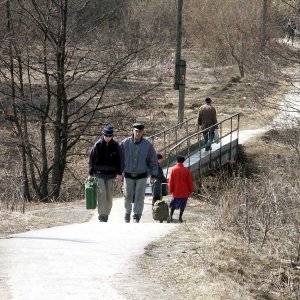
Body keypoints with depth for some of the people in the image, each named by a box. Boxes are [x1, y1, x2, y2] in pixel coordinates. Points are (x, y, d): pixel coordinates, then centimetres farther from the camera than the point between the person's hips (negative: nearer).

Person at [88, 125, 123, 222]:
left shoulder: (115, 145, 1)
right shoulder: (98, 145, -4)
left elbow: (119, 160, 8)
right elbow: (91, 159, 1)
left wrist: (119, 174, 3)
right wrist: (90, 174, -2)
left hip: (110, 175, 2)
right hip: (99, 174, -2)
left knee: (109, 195, 5)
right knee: (101, 194, -11)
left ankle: (106, 214, 17)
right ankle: (101, 215, -10)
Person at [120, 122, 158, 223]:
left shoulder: (147, 145, -6)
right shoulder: (125, 143, -6)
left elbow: (153, 160, 2)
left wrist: (153, 175, 0)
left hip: (141, 176, -1)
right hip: (128, 175, 1)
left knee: (139, 197, -3)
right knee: (128, 196, 7)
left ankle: (137, 216, 4)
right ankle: (127, 214, 28)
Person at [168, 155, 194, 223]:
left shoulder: (173, 169, -5)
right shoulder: (186, 170, -5)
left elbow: (171, 181, -3)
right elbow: (190, 181, -1)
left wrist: (170, 190, 5)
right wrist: (191, 190, 8)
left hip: (176, 191, 1)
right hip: (184, 192, -1)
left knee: (173, 204, 14)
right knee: (183, 205, 6)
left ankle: (171, 216, 8)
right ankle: (180, 217, 2)